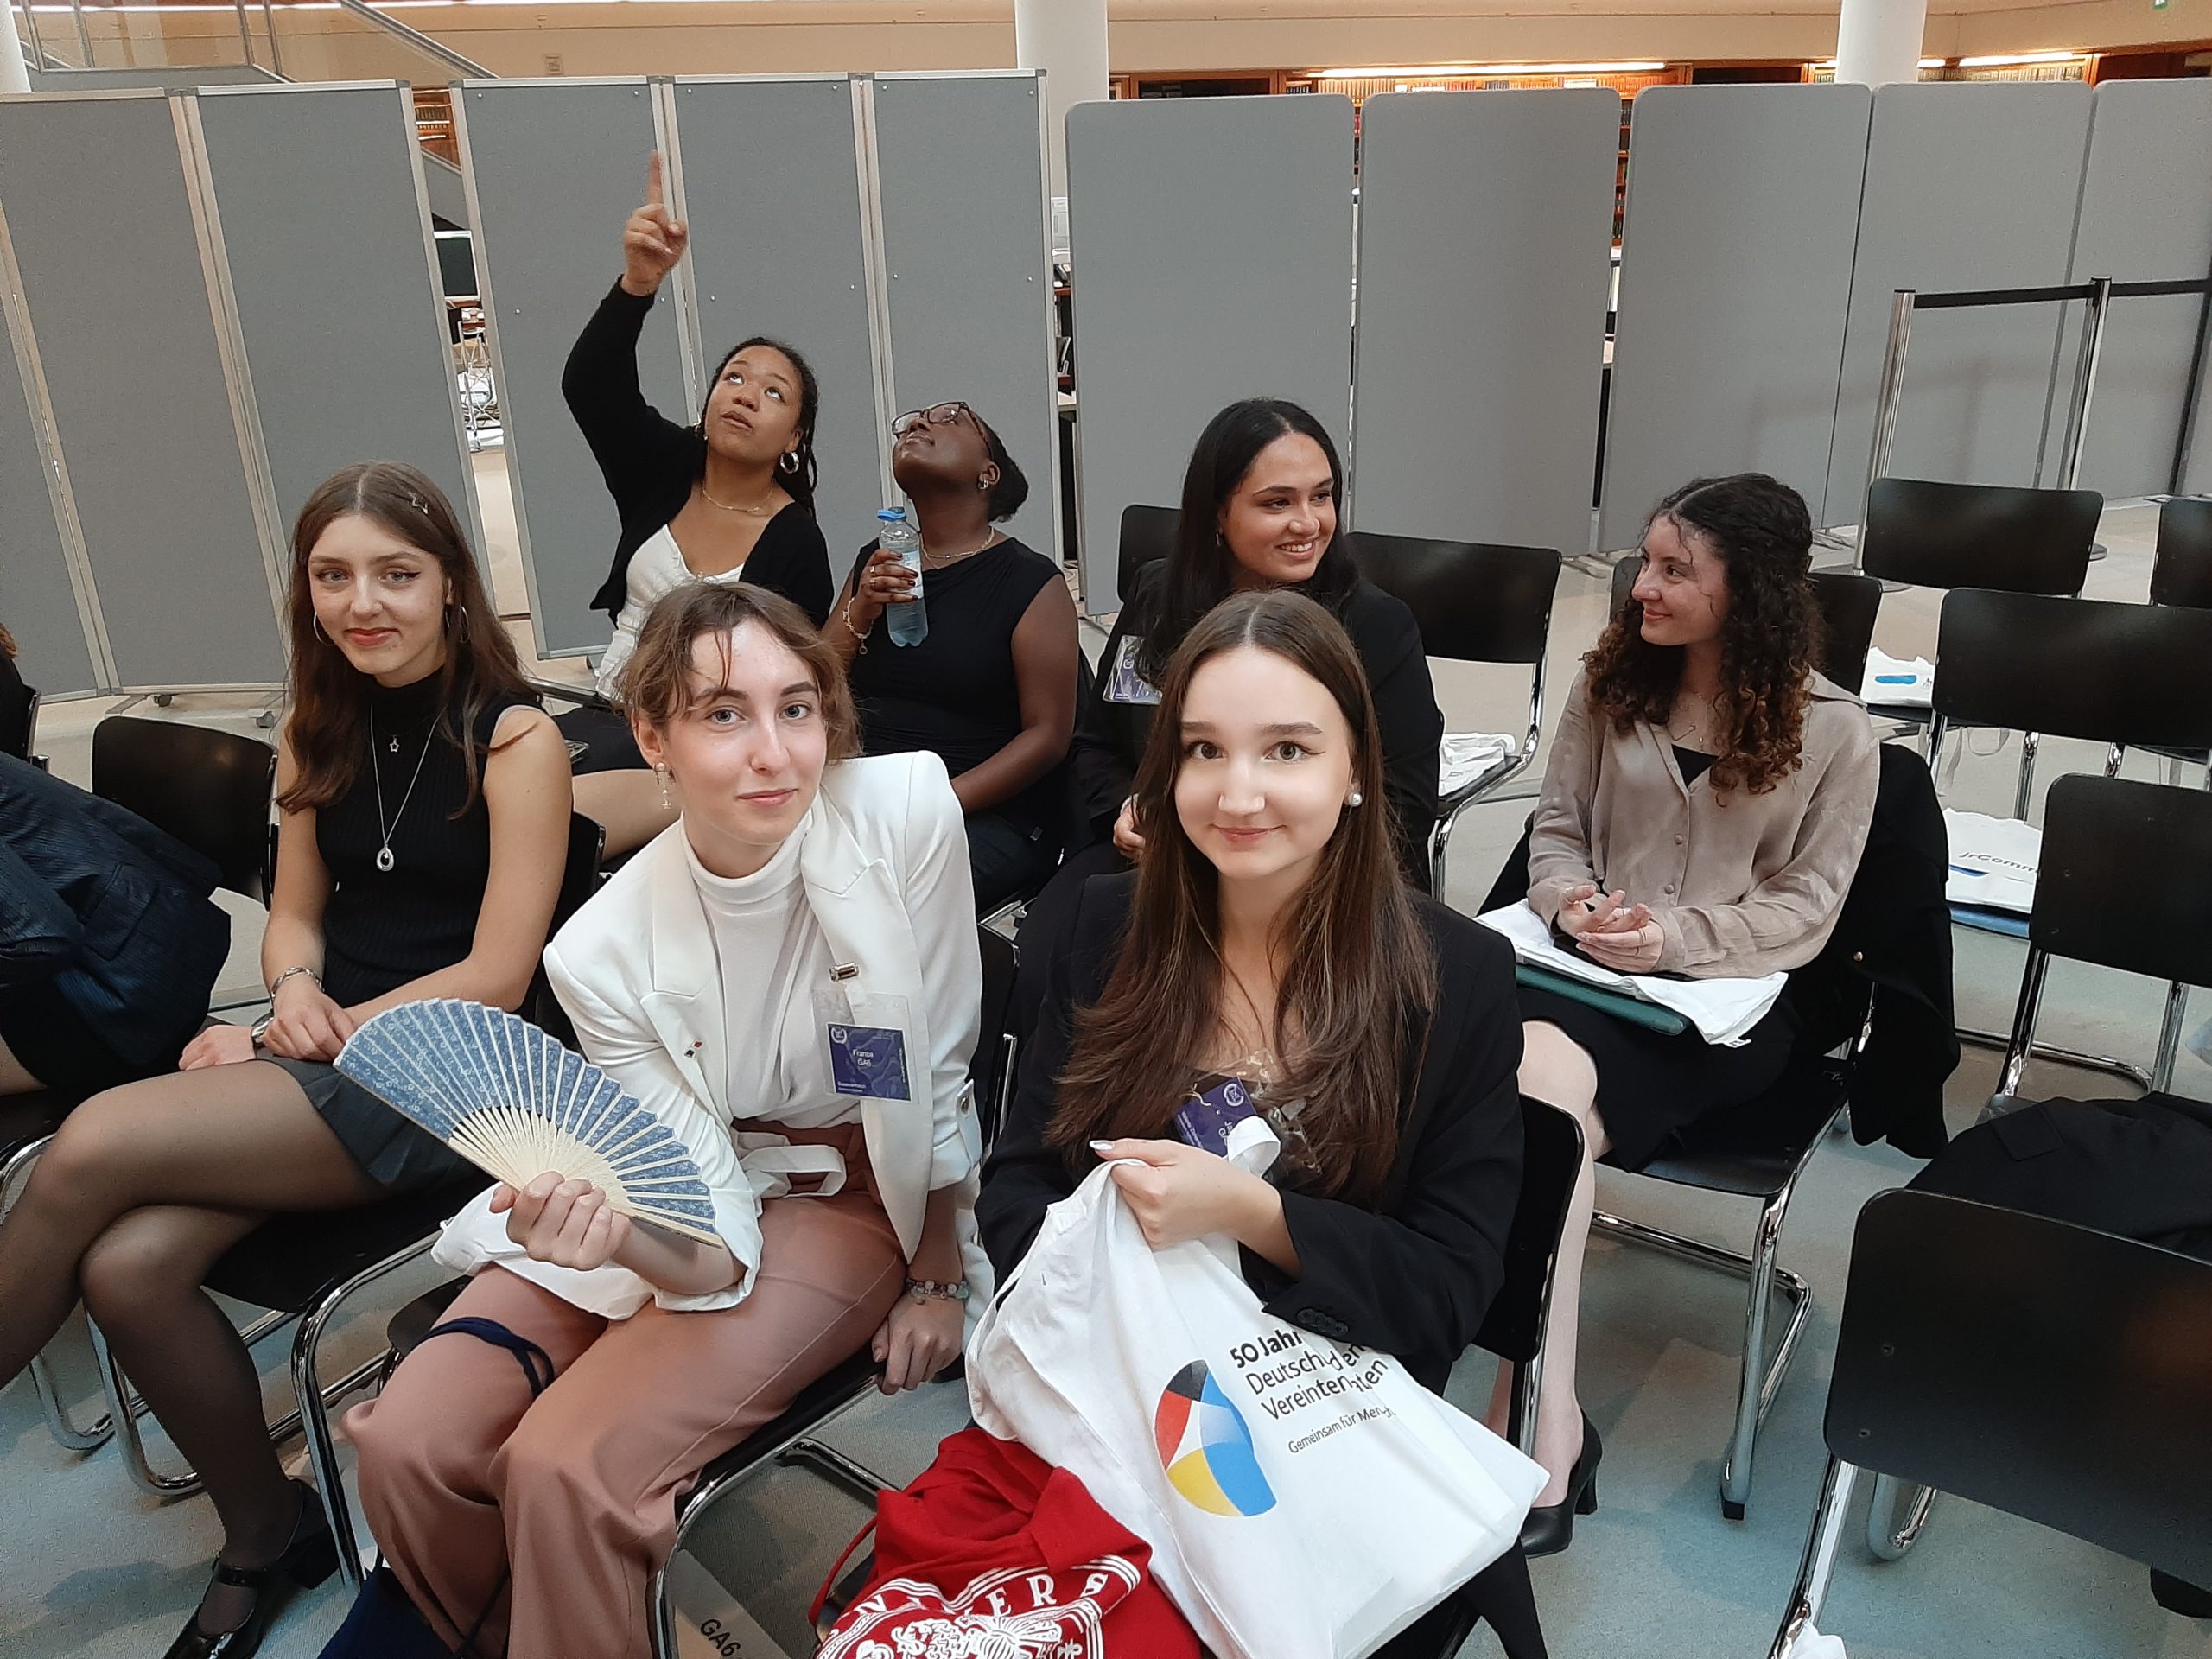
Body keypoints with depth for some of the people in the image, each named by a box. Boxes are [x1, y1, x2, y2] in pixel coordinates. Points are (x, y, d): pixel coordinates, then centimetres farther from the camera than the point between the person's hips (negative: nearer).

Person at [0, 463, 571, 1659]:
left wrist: (330, 1028, -10)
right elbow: (297, 913, 18)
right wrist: (293, 991, -4)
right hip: (321, 1043, 6)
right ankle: (263, 1538, 3)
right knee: (128, 1267, -21)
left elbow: (497, 978, -10)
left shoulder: (515, 739, -7)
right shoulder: (316, 731, 13)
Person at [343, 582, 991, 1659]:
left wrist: (939, 1276, -5)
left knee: (567, 1469, -22)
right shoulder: (604, 951, -18)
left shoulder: (906, 809, -24)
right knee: (406, 1445, -10)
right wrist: (613, 1233, -39)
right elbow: (715, 1250, -17)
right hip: (687, 1190, 3)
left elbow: (945, 1069, -10)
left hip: (856, 1196, -2)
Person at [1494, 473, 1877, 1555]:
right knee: (1542, 1072, -34)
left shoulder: (1832, 730, -1)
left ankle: (1537, 1417, -22)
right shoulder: (1611, 682, 9)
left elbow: (1804, 907, -2)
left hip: (1728, 999, -3)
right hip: (1589, 971, 3)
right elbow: (1557, 829, 13)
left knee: (1545, 1084, -32)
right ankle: (1550, 1424, -28)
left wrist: (1678, 934, -18)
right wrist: (1572, 900, -10)